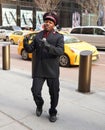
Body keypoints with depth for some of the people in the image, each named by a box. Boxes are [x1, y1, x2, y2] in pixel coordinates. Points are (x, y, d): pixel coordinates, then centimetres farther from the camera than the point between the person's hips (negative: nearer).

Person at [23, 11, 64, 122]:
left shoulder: (59, 37, 0)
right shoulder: (38, 35, 11)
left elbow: (60, 51, -17)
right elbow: (31, 49, 7)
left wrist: (48, 46, -33)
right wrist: (26, 44, -16)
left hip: (52, 70, -2)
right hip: (38, 70, 2)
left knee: (54, 93, 7)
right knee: (35, 91, 1)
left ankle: (53, 112, 30)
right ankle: (39, 105, 33)